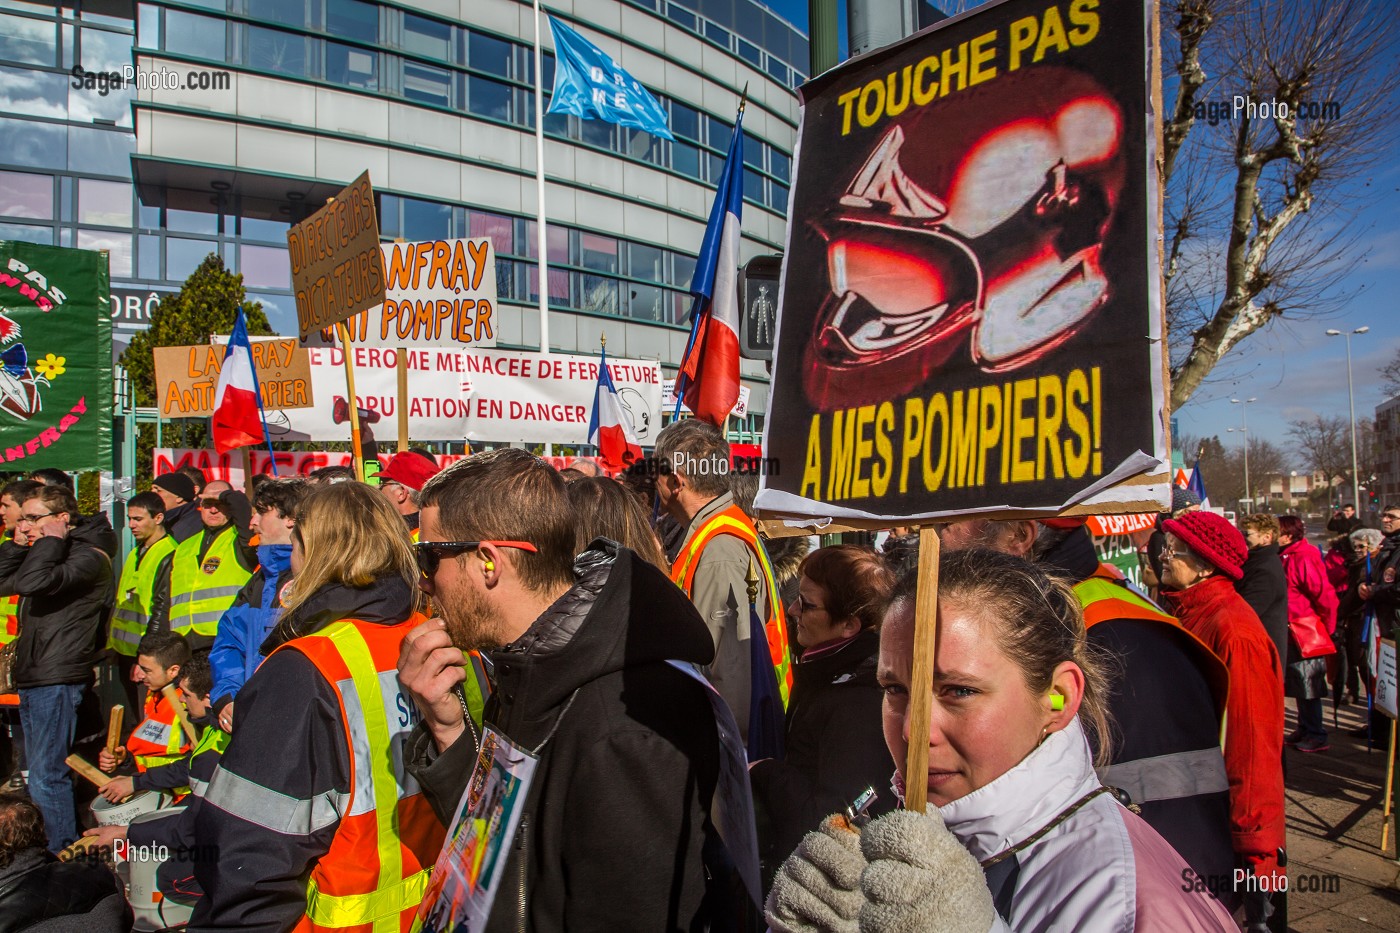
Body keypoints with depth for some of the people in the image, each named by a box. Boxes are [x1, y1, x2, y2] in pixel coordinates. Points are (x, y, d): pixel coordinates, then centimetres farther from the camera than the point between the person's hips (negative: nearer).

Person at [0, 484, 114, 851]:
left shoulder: (89, 557, -13)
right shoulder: (45, 553, 17)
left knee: (46, 776, -8)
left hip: (58, 679, -10)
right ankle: (42, 852, 25)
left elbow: (32, 583, -27)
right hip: (32, 677, 10)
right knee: (39, 774, 15)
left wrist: (51, 540, -14)